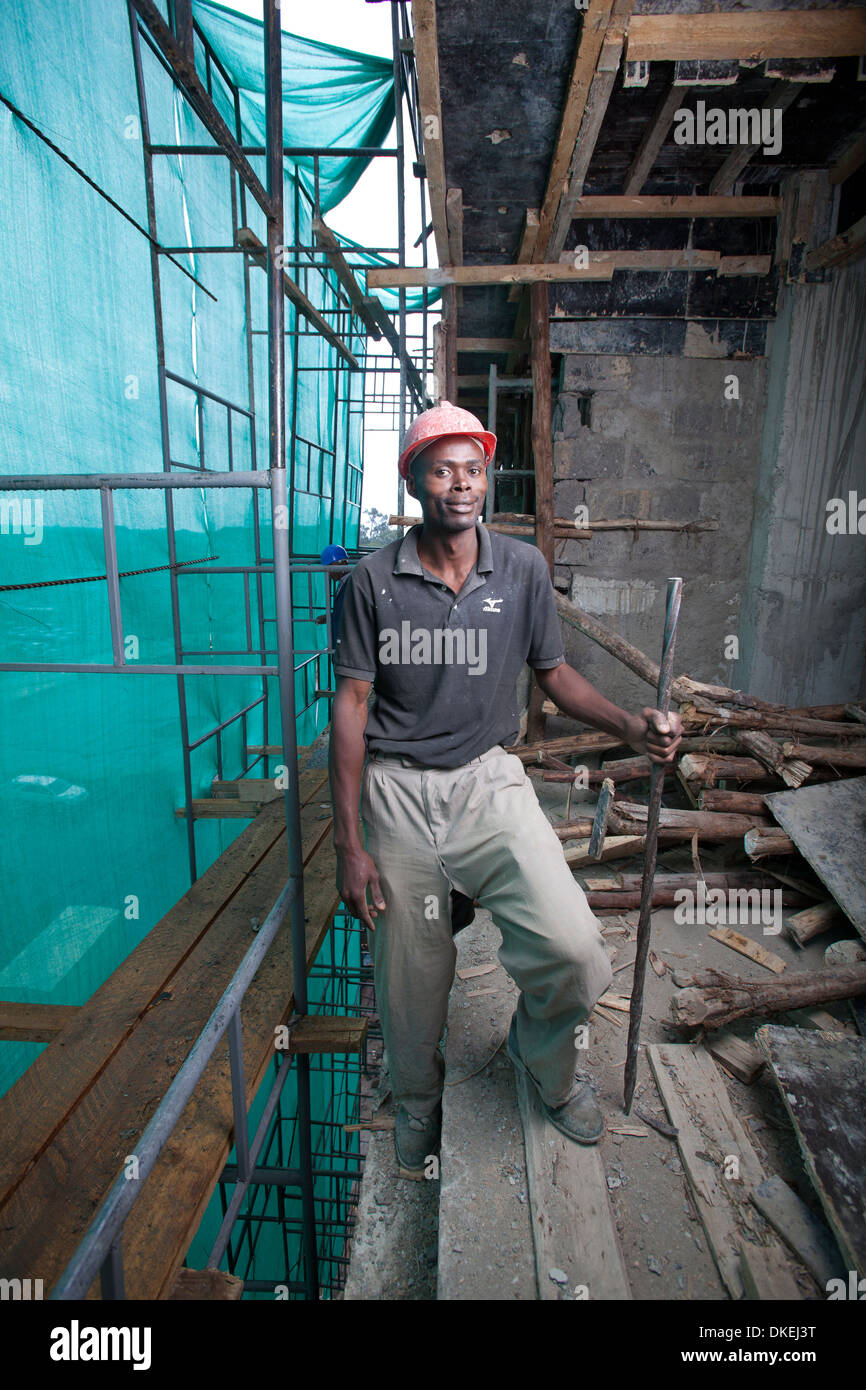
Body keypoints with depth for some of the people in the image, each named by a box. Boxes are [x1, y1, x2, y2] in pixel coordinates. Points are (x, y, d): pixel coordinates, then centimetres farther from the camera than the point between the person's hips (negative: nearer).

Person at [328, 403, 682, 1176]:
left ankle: (544, 1060, 24)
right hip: (398, 791, 0)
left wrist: (632, 726, -10)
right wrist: (348, 842, -6)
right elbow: (351, 706, -4)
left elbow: (554, 674, 9)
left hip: (489, 779, 1)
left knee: (574, 947, -15)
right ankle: (418, 1104, 47)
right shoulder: (374, 580, -5)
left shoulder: (523, 569, 0)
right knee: (411, 979, 12)